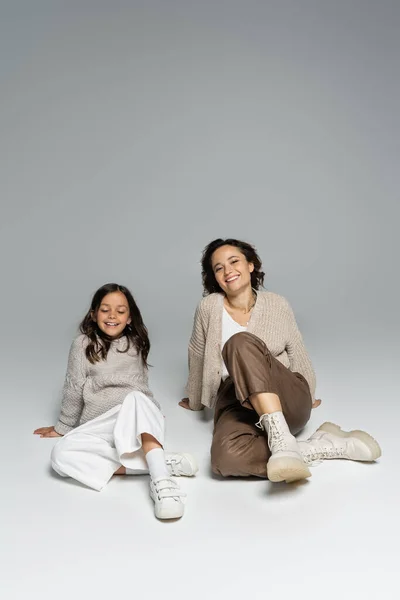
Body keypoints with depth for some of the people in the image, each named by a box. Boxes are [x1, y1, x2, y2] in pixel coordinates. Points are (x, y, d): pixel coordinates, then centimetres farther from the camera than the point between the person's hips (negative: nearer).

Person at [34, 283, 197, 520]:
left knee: (134, 399, -36)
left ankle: (161, 479, -53)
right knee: (61, 455, -32)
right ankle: (163, 463, -38)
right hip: (99, 428, 1)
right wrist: (63, 427, 15)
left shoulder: (136, 344, 10)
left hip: (139, 424, 0)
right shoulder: (83, 345, 4)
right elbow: (74, 390, 9)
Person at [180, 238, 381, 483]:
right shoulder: (209, 307, 3)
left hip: (287, 401, 0)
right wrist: (195, 401, 28)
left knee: (240, 343, -31)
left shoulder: (278, 305, 6)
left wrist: (307, 398, 28)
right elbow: (198, 357, 16)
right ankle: (327, 445, -24)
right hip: (236, 404, 1)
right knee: (225, 458, -37)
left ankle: (282, 440, -38)